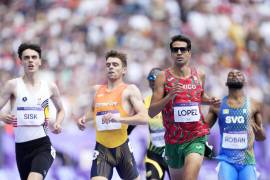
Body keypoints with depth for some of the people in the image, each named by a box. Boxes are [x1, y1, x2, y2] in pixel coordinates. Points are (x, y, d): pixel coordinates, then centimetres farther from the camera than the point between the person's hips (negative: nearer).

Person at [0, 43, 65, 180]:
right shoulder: (13, 85, 0)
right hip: (21, 146, 1)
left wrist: (58, 123, 4)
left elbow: (60, 109, 24)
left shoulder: (50, 87, 7)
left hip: (43, 144, -1)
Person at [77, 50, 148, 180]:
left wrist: (119, 118, -26)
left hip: (122, 148, -2)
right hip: (101, 149, 2)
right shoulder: (97, 90, 13)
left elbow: (144, 118, -14)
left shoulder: (130, 90, -2)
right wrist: (84, 118, 12)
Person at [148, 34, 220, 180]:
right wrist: (169, 96, -25)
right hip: (173, 140, 1)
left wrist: (209, 101, 5)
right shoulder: (163, 77, -5)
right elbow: (151, 112, -10)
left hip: (196, 138, -1)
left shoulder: (199, 76, 3)